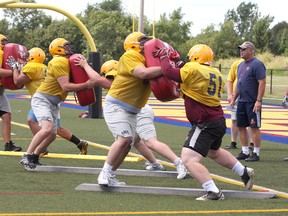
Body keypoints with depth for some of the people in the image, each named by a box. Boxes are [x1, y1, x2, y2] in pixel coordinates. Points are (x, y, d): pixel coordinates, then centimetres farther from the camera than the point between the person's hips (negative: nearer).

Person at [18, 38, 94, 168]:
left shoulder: (67, 62, 10)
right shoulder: (59, 62, -18)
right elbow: (66, 87, -22)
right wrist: (86, 85, -16)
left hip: (53, 103, 10)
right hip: (42, 99, -10)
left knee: (52, 135, 12)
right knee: (47, 128, -28)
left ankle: (34, 157, 26)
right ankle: (27, 156, -24)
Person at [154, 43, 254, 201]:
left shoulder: (192, 70, -16)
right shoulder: (216, 74, 10)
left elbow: (168, 72, -17)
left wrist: (163, 56, 1)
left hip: (205, 125, -10)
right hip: (219, 121, 10)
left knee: (189, 159, -15)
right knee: (214, 153, 35)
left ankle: (213, 192, -21)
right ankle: (245, 172, 45)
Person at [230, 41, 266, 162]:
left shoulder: (256, 64, -12)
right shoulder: (241, 65, 15)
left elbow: (262, 83, -17)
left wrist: (258, 101, -22)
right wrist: (234, 99, 20)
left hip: (253, 102, -9)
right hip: (242, 101, 9)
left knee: (254, 127, -3)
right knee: (241, 126, 11)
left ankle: (256, 153, 2)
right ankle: (245, 152, 20)